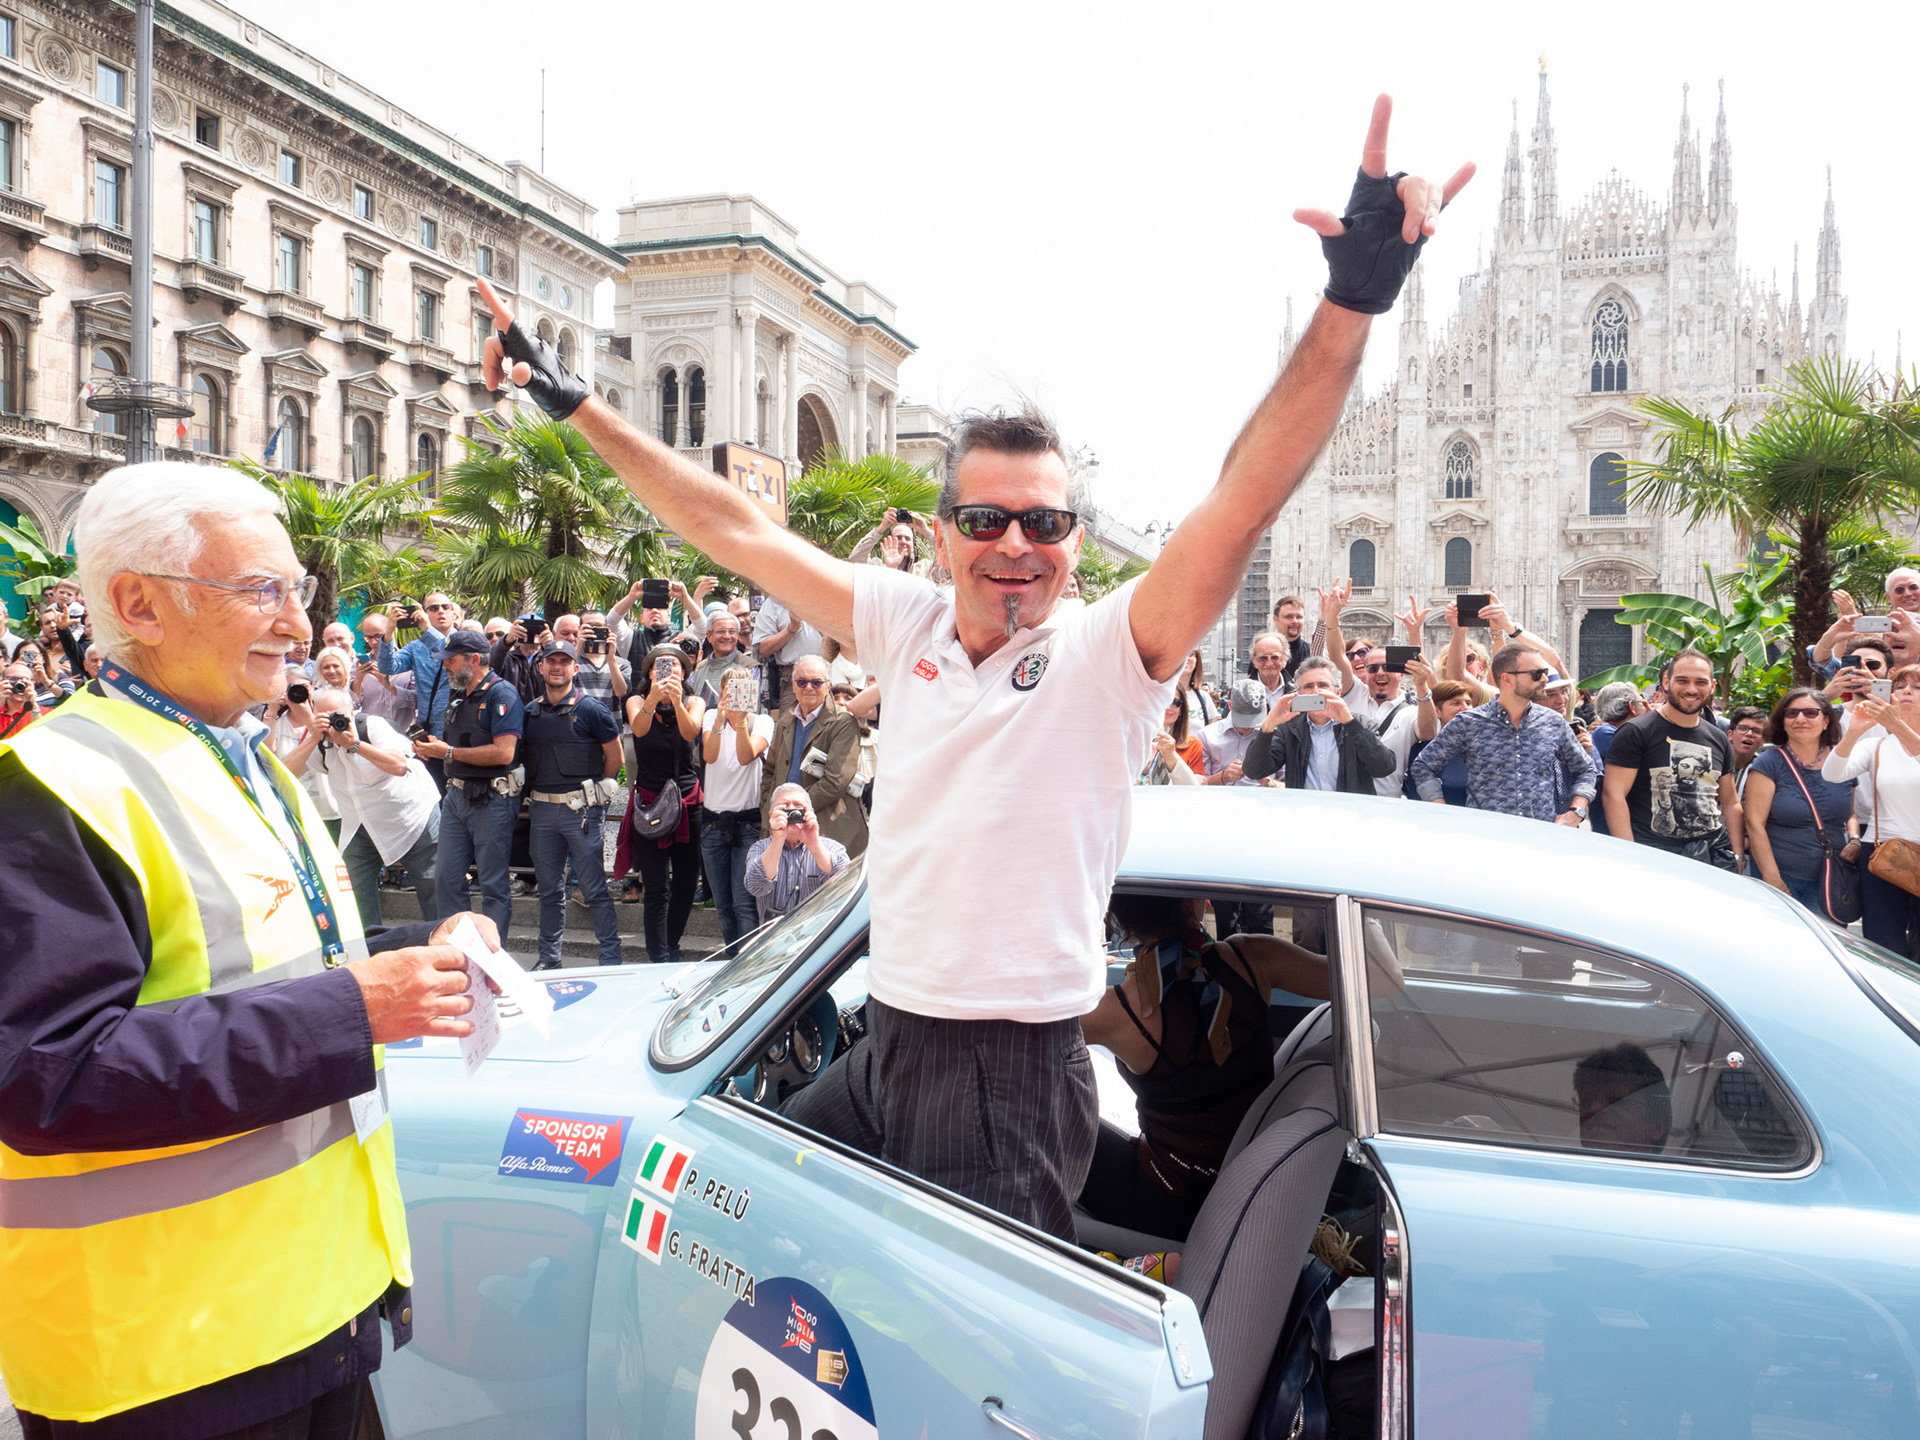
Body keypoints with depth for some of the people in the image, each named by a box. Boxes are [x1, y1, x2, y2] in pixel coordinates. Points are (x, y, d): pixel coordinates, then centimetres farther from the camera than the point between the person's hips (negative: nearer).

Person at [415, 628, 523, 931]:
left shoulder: (501, 693, -11)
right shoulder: (460, 696, 17)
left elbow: (503, 752, -22)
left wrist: (449, 752, -15)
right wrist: (433, 747, 5)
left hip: (491, 800, -9)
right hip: (457, 794, 9)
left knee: (493, 885, -1)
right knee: (446, 877, 10)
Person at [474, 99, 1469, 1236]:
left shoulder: (1107, 652, -12)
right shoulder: (910, 622, 2)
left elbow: (1245, 504, -27)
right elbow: (734, 530, 7)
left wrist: (1353, 302, -39)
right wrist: (577, 404, 10)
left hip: (1016, 1081, -6)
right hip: (882, 1047, 6)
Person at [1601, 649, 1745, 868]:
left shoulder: (1718, 739, 16)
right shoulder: (1635, 733, -4)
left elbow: (1730, 803, 22)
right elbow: (1614, 795, -10)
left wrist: (1738, 856, 12)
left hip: (1715, 855, 5)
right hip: (1654, 857, -5)